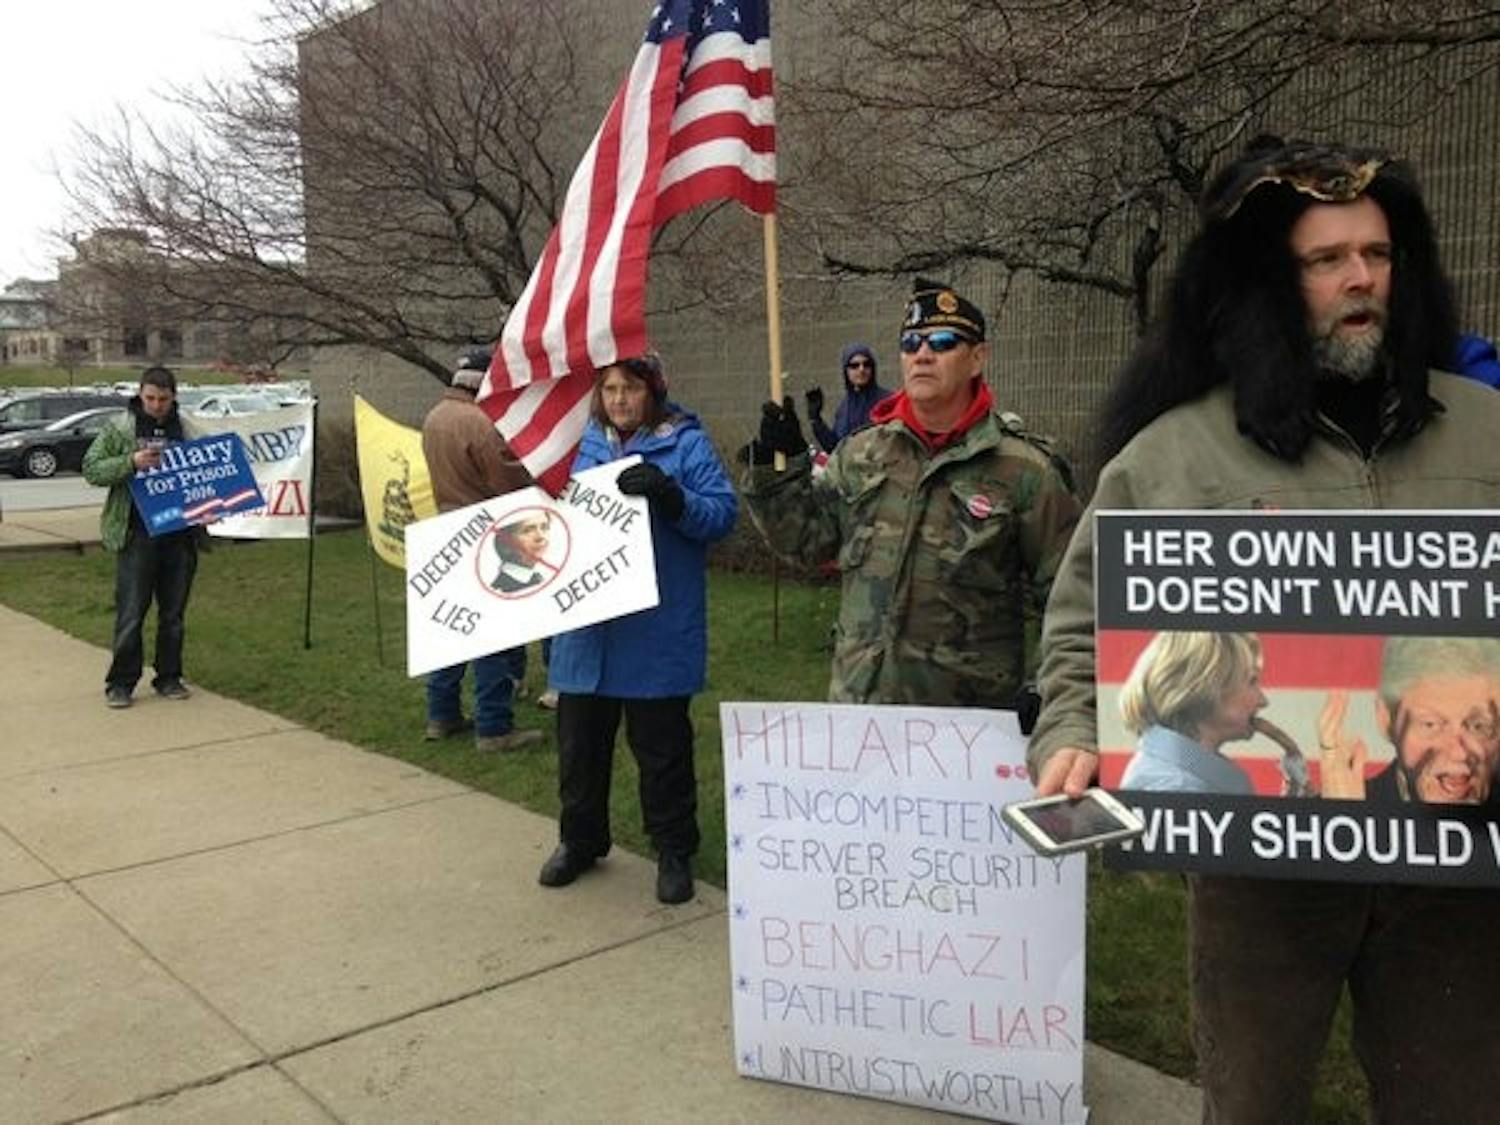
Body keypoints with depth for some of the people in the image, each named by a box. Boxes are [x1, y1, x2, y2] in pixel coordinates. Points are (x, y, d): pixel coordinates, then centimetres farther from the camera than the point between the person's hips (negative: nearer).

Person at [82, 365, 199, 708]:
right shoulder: (120, 431, 1)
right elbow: (91, 469, -3)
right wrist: (131, 462, -19)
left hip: (180, 535, 3)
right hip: (137, 535, -3)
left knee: (174, 613, 10)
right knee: (131, 612, -1)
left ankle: (169, 678, 21)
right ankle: (120, 683, 9)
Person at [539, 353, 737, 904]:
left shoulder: (686, 443, -3)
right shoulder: (581, 444, 11)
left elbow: (722, 513, -12)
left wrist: (671, 496, -27)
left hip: (658, 633, -4)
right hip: (585, 628, 4)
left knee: (661, 745, 7)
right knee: (579, 739, 14)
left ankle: (674, 851, 23)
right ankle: (580, 839, 33)